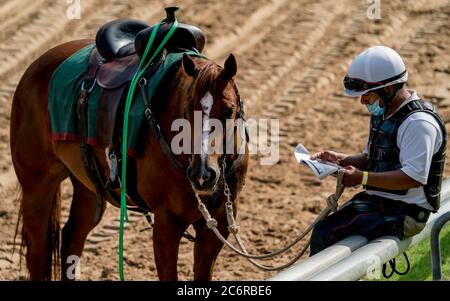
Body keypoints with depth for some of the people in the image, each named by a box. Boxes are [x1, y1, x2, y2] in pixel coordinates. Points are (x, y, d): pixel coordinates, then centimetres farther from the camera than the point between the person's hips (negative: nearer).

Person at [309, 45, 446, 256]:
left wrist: (363, 178, -28)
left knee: (329, 235, -20)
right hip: (376, 199, 9)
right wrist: (341, 160, 5)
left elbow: (413, 177, -26)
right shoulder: (383, 115, 13)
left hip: (403, 213, -9)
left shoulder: (419, 122, -18)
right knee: (321, 231, -6)